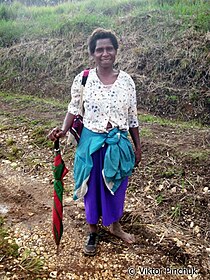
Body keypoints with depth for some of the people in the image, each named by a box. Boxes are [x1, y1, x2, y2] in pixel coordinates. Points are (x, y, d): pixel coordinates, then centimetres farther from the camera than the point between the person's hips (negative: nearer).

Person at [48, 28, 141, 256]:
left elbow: (132, 116, 2)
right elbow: (74, 109, 1)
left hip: (119, 143, 2)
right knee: (92, 186, 13)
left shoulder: (126, 80, -3)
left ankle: (114, 225, 42)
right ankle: (93, 231, 35)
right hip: (92, 142, -1)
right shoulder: (83, 79, -7)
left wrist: (138, 146, 5)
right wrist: (63, 130, -17)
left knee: (116, 186, 17)